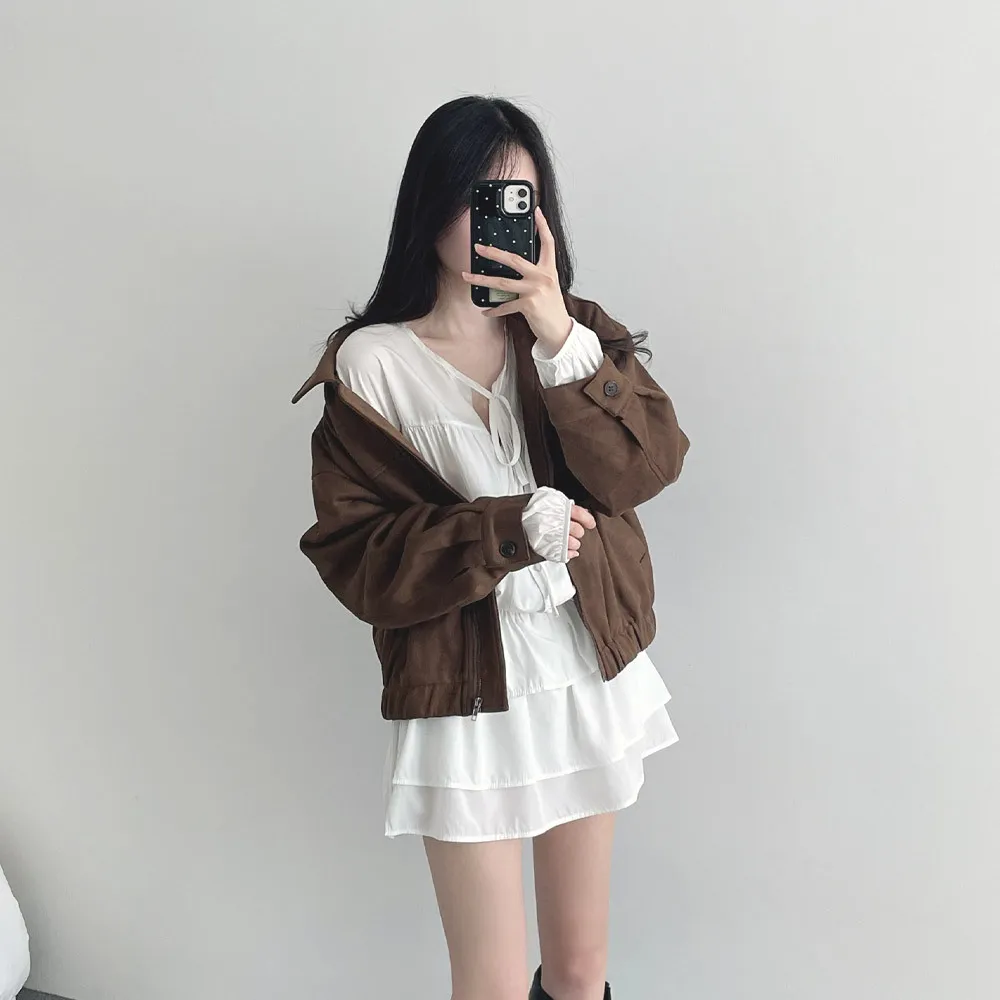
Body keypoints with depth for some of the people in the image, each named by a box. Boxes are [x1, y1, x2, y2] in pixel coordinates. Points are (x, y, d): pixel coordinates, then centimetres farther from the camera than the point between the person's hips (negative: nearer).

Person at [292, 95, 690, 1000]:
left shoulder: (578, 331, 2)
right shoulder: (371, 366, -8)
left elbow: (649, 467, -10)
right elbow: (354, 554, -12)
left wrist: (560, 339, -22)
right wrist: (513, 528, -21)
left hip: (591, 676, 4)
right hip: (465, 697, -3)